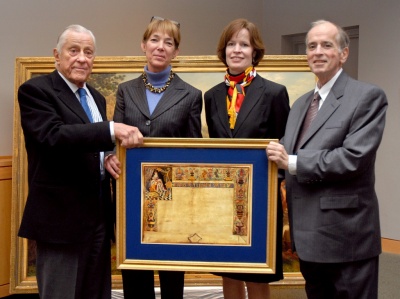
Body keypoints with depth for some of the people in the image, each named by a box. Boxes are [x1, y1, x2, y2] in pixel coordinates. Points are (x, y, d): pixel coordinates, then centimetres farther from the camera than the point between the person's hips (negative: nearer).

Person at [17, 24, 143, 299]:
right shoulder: (35, 90, -7)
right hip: (61, 218, -7)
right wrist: (112, 130, -31)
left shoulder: (96, 97, 17)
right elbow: (53, 136, -24)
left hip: (99, 217, 8)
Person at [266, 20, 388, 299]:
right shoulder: (301, 103, 16)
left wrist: (292, 163, -18)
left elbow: (354, 158, -20)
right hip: (309, 235, 7)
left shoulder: (368, 96, -8)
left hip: (346, 235, -7)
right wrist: (278, 157, -4)